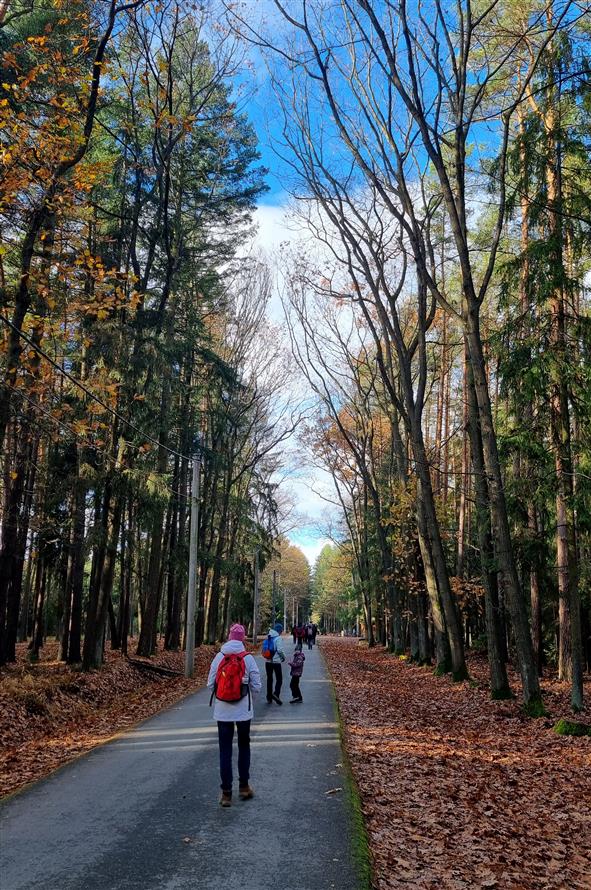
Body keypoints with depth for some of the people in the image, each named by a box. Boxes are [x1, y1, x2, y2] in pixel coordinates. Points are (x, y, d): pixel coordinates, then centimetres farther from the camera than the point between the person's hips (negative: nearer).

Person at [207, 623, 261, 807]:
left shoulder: (219, 657, -6)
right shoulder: (248, 659, -9)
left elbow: (210, 684, -5)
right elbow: (256, 687, -5)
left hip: (222, 711, 0)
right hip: (243, 711, 0)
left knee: (225, 750, 8)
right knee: (244, 746, 18)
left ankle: (226, 793, 9)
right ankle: (244, 787, 26)